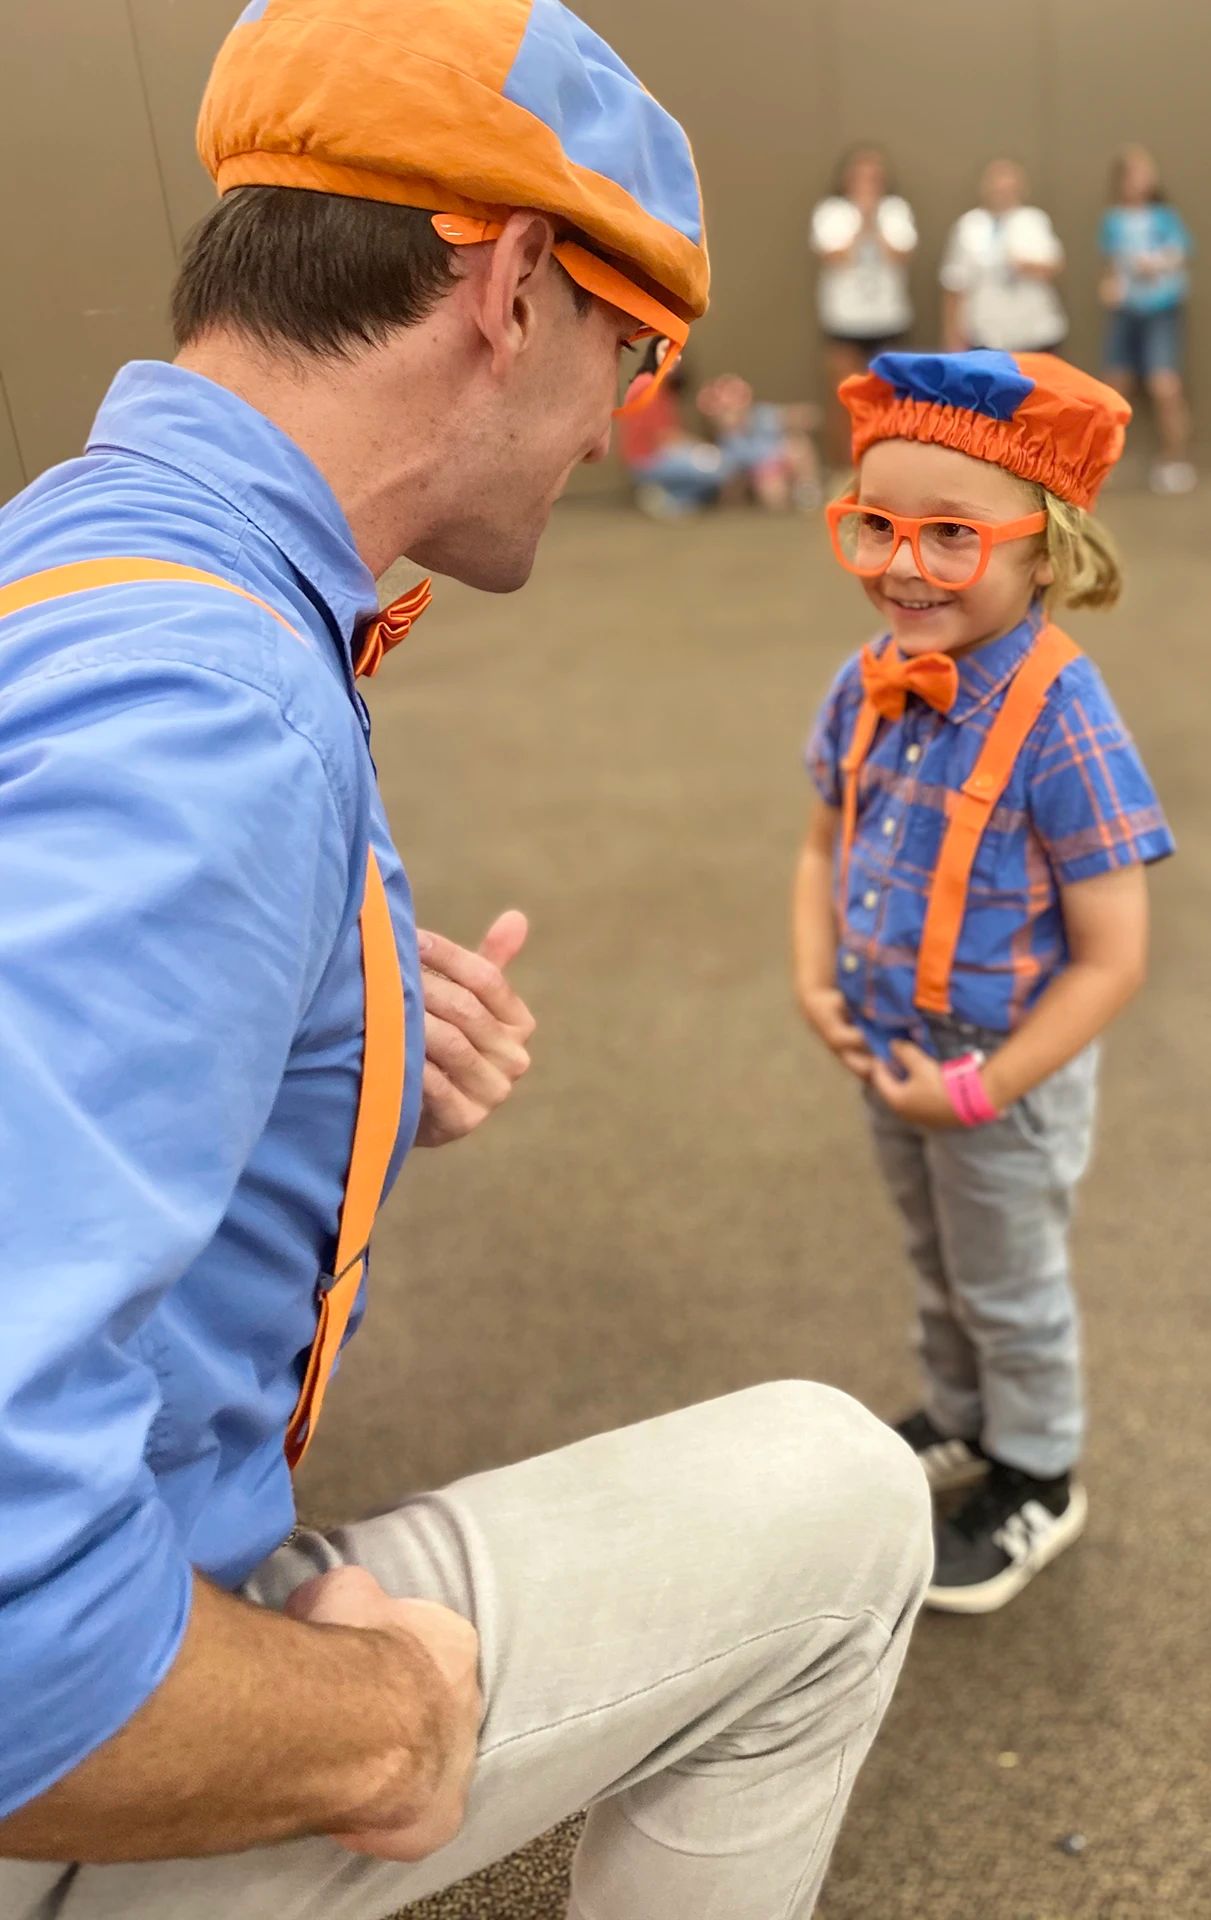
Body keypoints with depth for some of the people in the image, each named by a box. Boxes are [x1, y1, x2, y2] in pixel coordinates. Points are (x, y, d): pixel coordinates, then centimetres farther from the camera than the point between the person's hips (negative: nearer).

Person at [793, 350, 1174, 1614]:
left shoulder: (1060, 723, -27)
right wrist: (815, 978, -6)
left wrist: (982, 1087, -23)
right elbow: (827, 843, 8)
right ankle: (962, 1419, 53)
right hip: (892, 1057, 6)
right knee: (937, 1262, 27)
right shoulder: (870, 687, -8)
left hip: (1007, 1072, -6)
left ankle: (1036, 1484, 42)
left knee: (1011, 1287, 16)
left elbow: (1110, 961, -24)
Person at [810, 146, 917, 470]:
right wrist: (859, 224, -11)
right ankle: (839, 469, 6)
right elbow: (835, 259, -9)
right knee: (843, 399, -1)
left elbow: (901, 256, -5)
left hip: (888, 319, 1)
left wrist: (875, 223, -9)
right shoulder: (832, 211, 2)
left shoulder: (896, 210, 7)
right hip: (844, 319, -1)